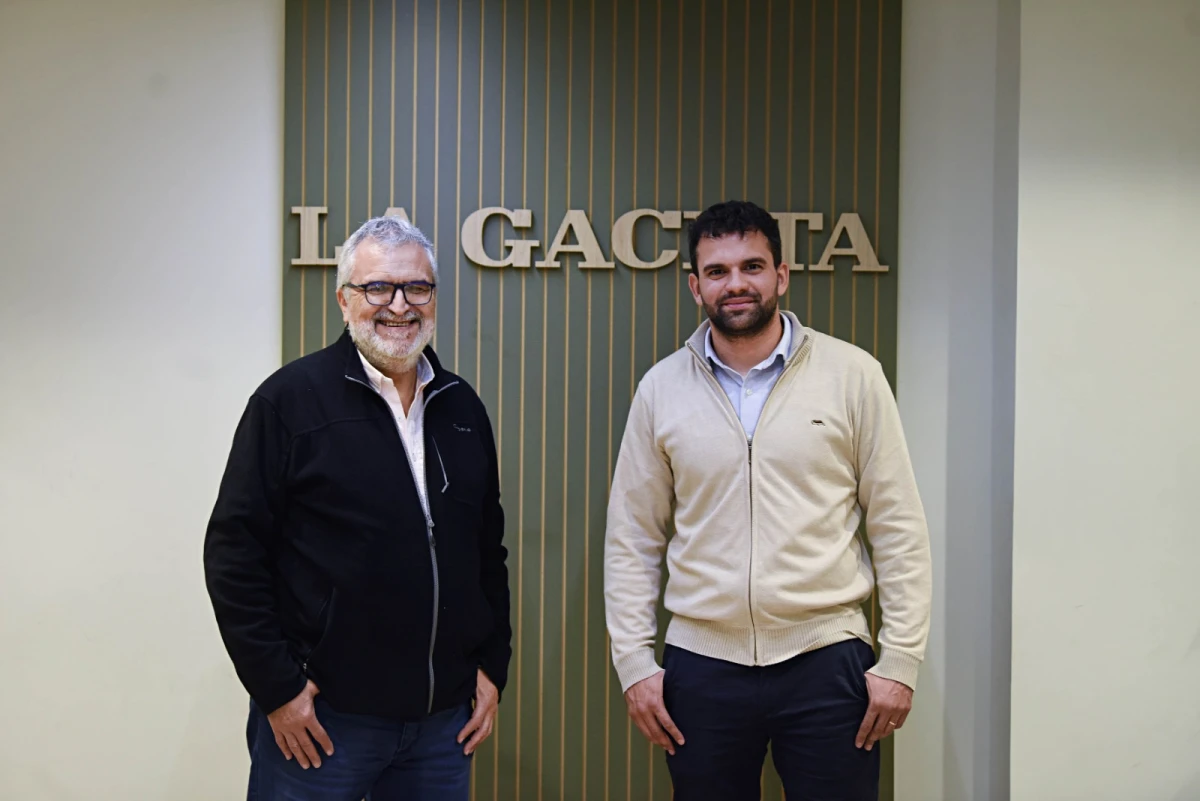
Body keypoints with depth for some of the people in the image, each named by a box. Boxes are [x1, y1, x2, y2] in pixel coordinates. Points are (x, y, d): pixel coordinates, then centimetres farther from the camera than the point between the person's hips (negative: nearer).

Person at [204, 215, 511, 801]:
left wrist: (492, 666, 9)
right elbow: (234, 552, -9)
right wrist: (276, 687, -11)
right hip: (320, 718, -4)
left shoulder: (463, 408, 9)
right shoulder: (290, 400, -7)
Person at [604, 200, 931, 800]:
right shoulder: (661, 388, 4)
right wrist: (634, 662, 1)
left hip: (827, 660, -1)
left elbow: (898, 527, 0)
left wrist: (900, 659, -3)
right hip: (701, 667, 2)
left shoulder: (852, 374, -1)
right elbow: (631, 540, 7)